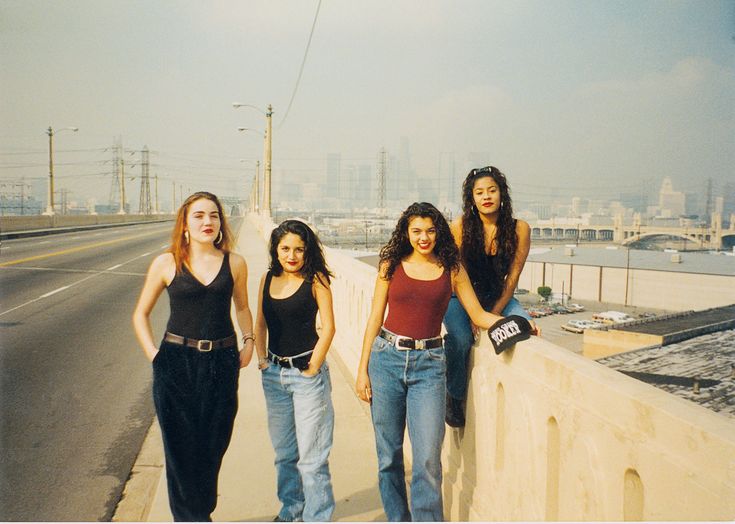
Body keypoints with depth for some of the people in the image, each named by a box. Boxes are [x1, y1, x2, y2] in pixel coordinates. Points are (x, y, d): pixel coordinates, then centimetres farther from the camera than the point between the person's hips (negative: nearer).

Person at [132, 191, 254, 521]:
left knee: (214, 445, 10)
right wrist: (154, 355, -4)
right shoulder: (166, 264, -3)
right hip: (176, 364, -1)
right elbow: (140, 314, 6)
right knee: (181, 447, 5)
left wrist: (248, 341, 4)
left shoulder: (235, 263, 2)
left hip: (221, 363, 2)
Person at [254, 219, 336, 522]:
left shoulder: (316, 280, -10)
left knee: (311, 454, -1)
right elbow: (260, 324, 13)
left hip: (306, 372, -6)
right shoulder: (268, 279, 6)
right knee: (283, 451, 18)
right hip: (273, 372, 6)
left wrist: (313, 368, -11)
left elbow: (328, 327, -11)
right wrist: (261, 359, 4)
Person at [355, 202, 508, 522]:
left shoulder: (451, 268, 5)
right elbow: (375, 319, 6)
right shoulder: (391, 265, 4)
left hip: (429, 364, 0)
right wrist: (362, 370, 3)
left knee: (428, 458, -7)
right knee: (388, 455, 9)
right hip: (386, 358, 1)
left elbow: (478, 315, 6)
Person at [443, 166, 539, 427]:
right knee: (461, 339, -30)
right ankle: (454, 397, -1)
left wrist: (493, 315, -14)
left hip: (497, 296, 2)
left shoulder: (519, 229, -8)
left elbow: (511, 278, -7)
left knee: (527, 328, -25)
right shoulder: (460, 226, -12)